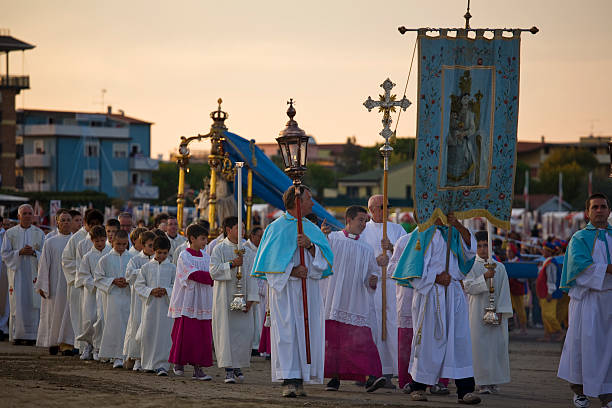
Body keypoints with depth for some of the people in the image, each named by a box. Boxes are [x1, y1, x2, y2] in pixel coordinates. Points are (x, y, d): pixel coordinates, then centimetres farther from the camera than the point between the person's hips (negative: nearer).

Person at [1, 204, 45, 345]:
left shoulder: (39, 233, 7)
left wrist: (34, 252, -14)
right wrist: (20, 252, -13)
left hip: (34, 274, 1)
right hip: (17, 273, -1)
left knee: (33, 304, -3)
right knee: (17, 305, -5)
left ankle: (31, 335, 1)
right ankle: (17, 335, -1)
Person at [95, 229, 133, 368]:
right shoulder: (105, 259, 3)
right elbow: (99, 279, 3)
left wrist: (128, 282, -9)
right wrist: (113, 281, -11)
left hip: (128, 296, 2)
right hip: (112, 296, -2)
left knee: (127, 326, 0)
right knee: (115, 325, -7)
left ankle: (125, 354, 10)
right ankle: (117, 357, -6)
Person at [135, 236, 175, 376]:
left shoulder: (172, 268, 5)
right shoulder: (146, 267, 7)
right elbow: (138, 285, 5)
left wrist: (166, 291, -14)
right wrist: (151, 291, -11)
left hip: (166, 305, -1)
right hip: (150, 305, 1)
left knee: (164, 335, -6)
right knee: (148, 334, 4)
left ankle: (161, 365, -5)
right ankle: (149, 363, 19)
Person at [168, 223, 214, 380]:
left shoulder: (205, 256, 13)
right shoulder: (184, 256, -6)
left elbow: (212, 273, 6)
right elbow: (195, 275, -16)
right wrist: (212, 277, -13)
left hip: (203, 301, 5)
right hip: (187, 301, -5)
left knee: (203, 336, 0)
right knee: (187, 334, -4)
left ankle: (198, 368, 2)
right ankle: (178, 362, 15)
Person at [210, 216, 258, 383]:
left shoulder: (247, 250, 9)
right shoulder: (219, 249, 0)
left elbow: (251, 275, 7)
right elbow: (214, 271, -10)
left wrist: (251, 297, -1)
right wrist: (232, 264, -19)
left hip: (242, 298, 3)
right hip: (224, 299, -3)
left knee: (245, 332, 0)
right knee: (226, 332, -5)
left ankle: (238, 365, 17)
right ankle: (229, 369, -3)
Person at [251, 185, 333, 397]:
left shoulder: (311, 229, 16)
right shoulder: (276, 228, 2)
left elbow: (325, 257, 6)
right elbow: (270, 261, -3)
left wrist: (310, 245, -12)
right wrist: (292, 271, -15)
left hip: (309, 288, 4)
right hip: (284, 288, -4)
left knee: (306, 330, -1)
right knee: (287, 331, -11)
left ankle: (300, 380, 3)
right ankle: (289, 381, -13)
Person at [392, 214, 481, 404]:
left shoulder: (452, 233, 14)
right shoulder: (424, 233, 0)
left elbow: (470, 247, -3)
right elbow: (416, 269, -3)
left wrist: (458, 225, -14)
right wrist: (436, 278, -13)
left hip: (453, 293, 4)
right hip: (430, 294, -4)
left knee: (459, 339, -3)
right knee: (429, 340, -1)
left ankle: (465, 390, -6)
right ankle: (418, 387, 11)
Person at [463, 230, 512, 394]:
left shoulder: (499, 267, 9)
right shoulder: (471, 266, 3)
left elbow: (504, 291, 6)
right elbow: (468, 286, -9)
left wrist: (500, 311, -4)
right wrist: (484, 277, -22)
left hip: (495, 312, 2)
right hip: (477, 312, -2)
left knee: (497, 344, 0)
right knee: (479, 345, -5)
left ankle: (493, 382, 7)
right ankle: (482, 382, -2)